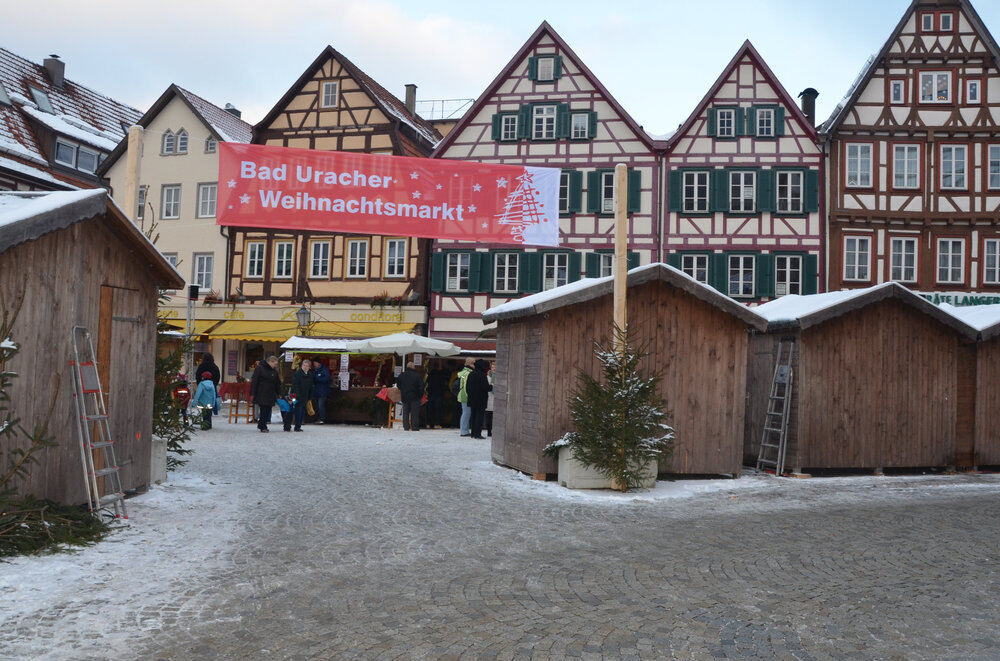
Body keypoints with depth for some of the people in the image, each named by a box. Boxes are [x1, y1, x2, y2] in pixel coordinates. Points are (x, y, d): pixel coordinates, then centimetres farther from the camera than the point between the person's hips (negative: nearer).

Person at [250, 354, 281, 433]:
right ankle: (263, 426, 0)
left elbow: (278, 384, 18)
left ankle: (262, 425, 12)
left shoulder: (274, 371, 14)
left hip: (270, 395, 5)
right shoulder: (260, 368, -4)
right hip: (261, 394, -5)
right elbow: (254, 381, -7)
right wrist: (252, 394, -11)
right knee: (263, 410, -8)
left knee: (267, 410, 2)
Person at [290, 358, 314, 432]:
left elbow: (310, 387, 17)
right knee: (298, 411, -9)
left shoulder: (310, 375, 11)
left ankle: (298, 426, 15)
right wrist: (297, 395, -20)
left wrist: (310, 397, 14)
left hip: (305, 397, 6)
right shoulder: (297, 373, -8)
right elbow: (295, 385, -13)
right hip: (298, 396, -6)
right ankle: (297, 427, -4)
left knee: (303, 412, 8)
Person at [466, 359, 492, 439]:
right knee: (480, 415, -2)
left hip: (472, 399, 7)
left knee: (473, 415, 13)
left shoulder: (470, 375, 7)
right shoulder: (483, 375, -15)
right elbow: (485, 387, -18)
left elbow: (467, 387, 11)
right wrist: (491, 387, 1)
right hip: (481, 399, -7)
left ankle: (473, 433, 15)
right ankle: (477, 433, -5)